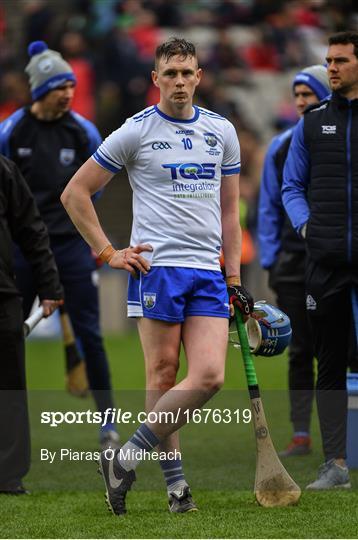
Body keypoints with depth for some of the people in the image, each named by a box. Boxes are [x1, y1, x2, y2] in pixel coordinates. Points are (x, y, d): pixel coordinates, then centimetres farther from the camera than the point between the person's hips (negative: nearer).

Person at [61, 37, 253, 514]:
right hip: (156, 266, -4)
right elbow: (75, 193, 4)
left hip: (208, 273, 4)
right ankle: (174, 479, 5)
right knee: (163, 374, -5)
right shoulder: (136, 132, 1)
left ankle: (128, 457, 0)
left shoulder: (222, 132, 14)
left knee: (210, 376, -9)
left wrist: (235, 278, 14)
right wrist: (108, 253, -1)